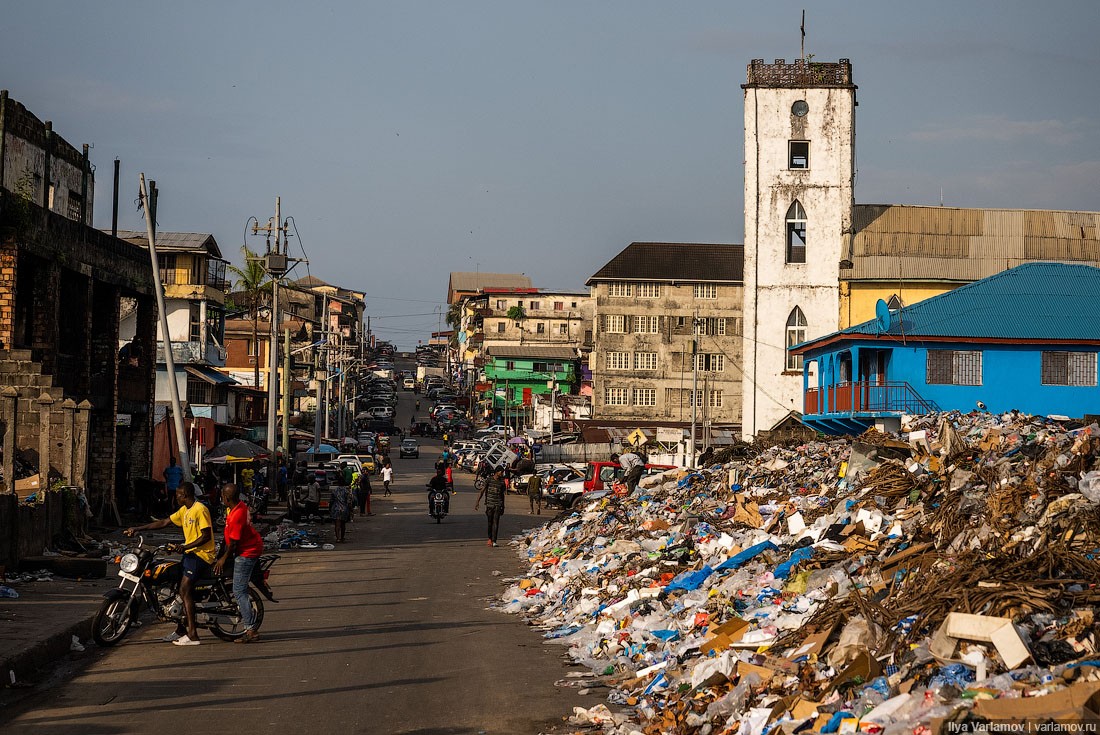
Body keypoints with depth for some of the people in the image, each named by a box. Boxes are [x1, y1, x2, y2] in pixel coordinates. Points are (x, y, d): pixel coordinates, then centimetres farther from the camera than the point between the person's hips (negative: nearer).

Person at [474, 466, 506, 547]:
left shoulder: (502, 482, 9)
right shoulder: (489, 480, 0)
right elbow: (482, 491, 1)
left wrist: (503, 507, 19)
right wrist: (477, 501, -8)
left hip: (498, 505, 1)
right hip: (489, 504, -1)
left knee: (496, 522, -8)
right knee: (490, 522, 5)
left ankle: (494, 541, -10)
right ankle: (490, 538, 22)